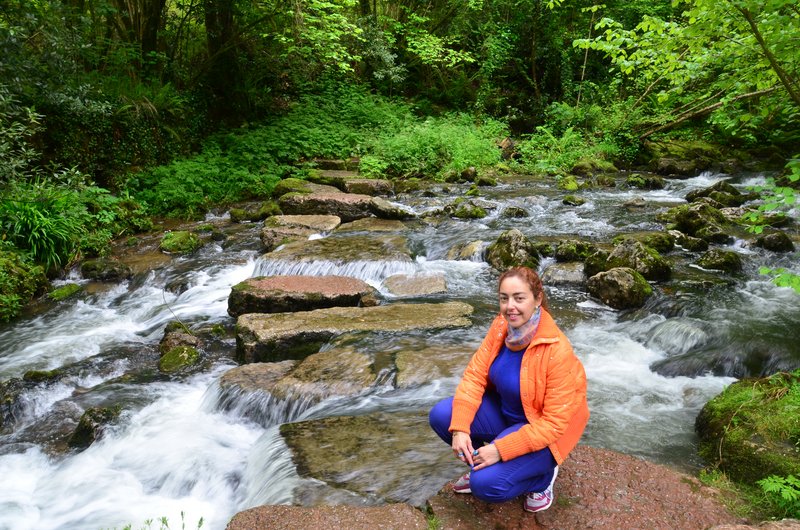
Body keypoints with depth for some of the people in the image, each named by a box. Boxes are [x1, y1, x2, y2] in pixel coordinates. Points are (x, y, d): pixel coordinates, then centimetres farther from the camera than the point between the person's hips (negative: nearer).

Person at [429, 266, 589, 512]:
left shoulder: (557, 351, -31)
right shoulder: (501, 326, -13)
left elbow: (554, 423, -27)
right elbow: (475, 374, -10)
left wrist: (500, 449, -30)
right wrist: (460, 429, -22)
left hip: (540, 432, -6)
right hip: (503, 410, 6)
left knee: (486, 485, -24)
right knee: (441, 416, -14)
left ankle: (543, 475, 7)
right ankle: (480, 464, 12)